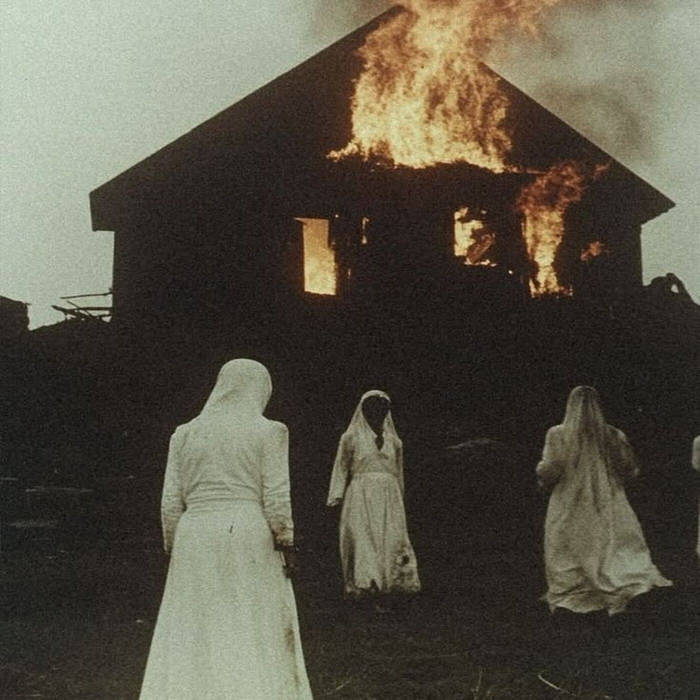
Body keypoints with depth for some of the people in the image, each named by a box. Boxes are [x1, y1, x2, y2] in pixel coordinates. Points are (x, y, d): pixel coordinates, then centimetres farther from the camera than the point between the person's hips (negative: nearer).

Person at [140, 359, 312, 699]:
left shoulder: (184, 435, 8)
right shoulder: (268, 432, -1)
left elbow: (171, 502, 6)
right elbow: (276, 498, -7)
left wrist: (174, 552, 13)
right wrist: (286, 547, 1)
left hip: (196, 543, 3)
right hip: (251, 541, -2)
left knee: (189, 643, 5)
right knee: (259, 641, 6)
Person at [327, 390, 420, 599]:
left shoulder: (393, 440, 19)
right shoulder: (351, 437, 9)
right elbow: (341, 468, 6)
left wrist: (400, 501, 19)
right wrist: (336, 498, -3)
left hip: (389, 497, 3)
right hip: (361, 494, -3)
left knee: (393, 539, -5)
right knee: (362, 536, -13)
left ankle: (395, 581, -3)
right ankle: (365, 581, -17)